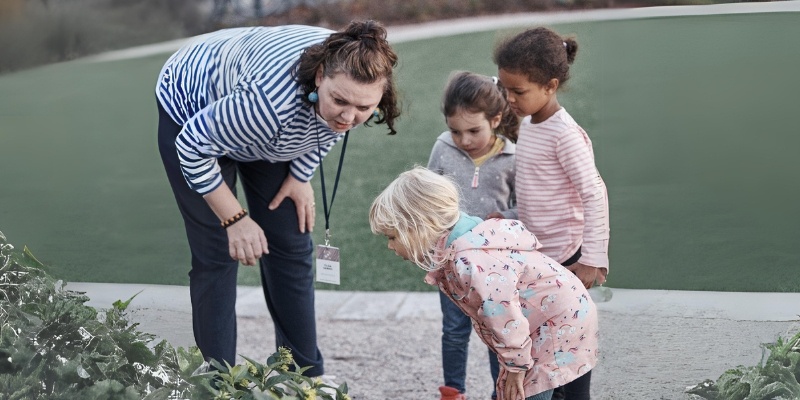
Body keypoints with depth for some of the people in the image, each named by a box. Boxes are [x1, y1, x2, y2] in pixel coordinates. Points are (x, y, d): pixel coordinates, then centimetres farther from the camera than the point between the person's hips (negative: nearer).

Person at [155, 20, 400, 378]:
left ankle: (306, 377, 15)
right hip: (193, 114, -5)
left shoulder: (354, 83, -27)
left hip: (268, 131, 5)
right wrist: (235, 218, -21)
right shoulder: (271, 98, -45)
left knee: (291, 248, 3)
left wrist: (301, 175, -7)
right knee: (218, 255, -7)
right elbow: (195, 146, -29)